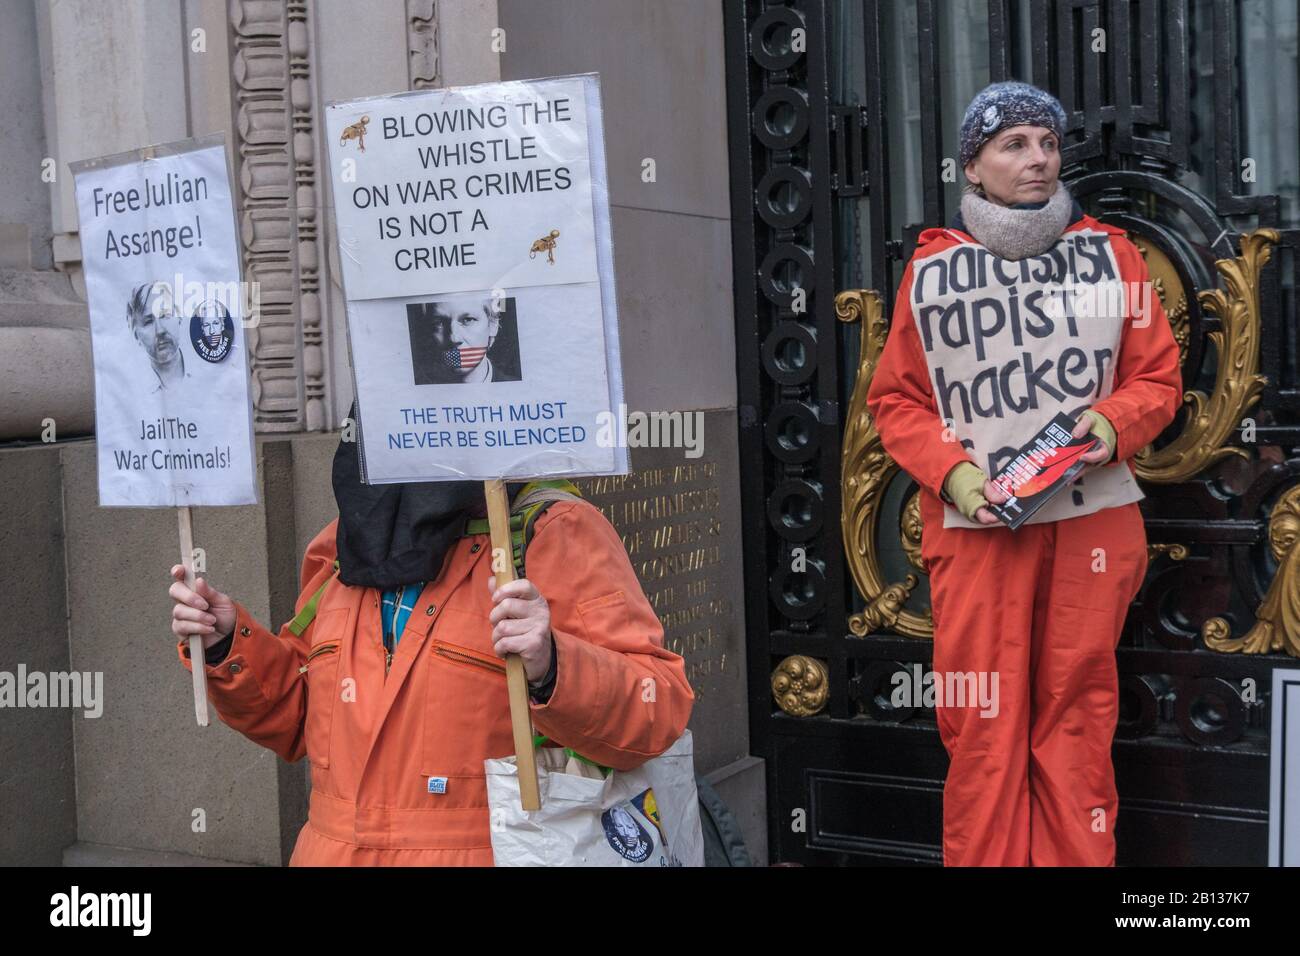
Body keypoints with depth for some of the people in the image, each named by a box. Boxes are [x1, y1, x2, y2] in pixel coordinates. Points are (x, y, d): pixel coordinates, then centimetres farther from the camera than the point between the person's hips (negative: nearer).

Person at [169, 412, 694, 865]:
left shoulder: (552, 534, -11)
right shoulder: (342, 547, 8)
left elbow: (655, 710, -17)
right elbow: (299, 718, 17)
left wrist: (551, 668, -33)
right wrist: (229, 645, 1)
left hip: (496, 852, -5)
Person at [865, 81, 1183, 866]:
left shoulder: (1108, 253, 7)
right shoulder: (931, 271, 5)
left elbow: (1159, 377, 10)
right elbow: (895, 399, 7)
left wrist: (1114, 420, -11)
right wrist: (950, 472, -9)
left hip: (1094, 518, 1)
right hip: (976, 525, -1)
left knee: (1076, 718, 5)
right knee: (984, 723, 2)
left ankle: (1078, 859, 17)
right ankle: (982, 861, 14)